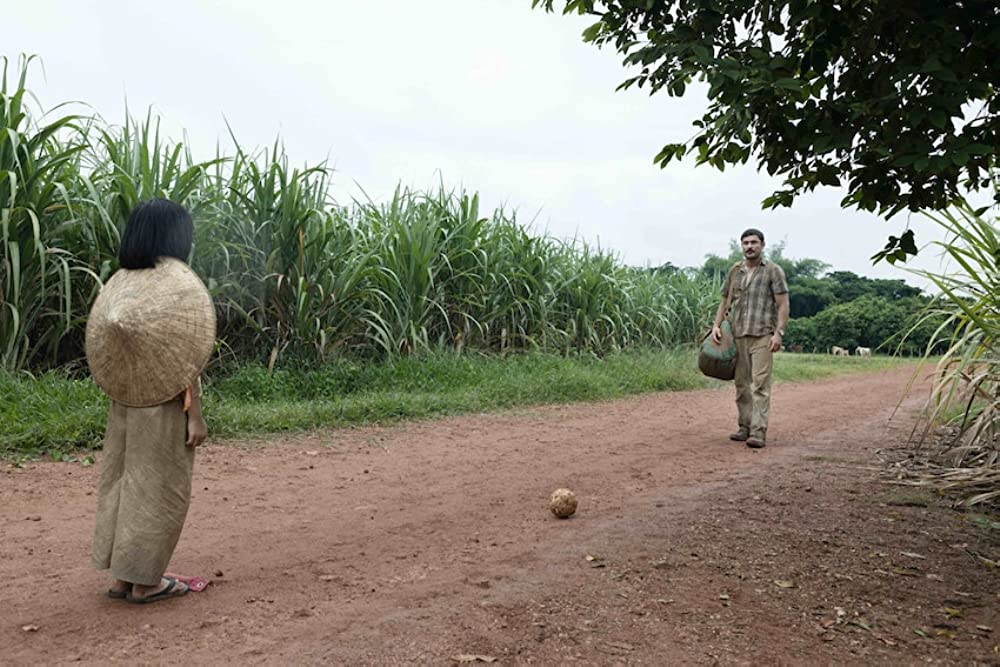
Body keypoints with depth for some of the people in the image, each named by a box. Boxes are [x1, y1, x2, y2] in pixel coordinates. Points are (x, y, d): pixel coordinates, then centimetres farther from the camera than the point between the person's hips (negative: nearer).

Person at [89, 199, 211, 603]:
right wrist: (196, 415, -13)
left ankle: (120, 574, 25)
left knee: (122, 479, 15)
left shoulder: (120, 280, 7)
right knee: (160, 487, 4)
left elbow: (100, 339, 6)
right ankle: (144, 580, 14)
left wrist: (118, 390, 12)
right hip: (165, 400, -7)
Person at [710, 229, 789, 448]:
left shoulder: (773, 271, 1)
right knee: (741, 384, 9)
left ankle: (758, 431, -11)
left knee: (760, 384, -10)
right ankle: (745, 427, 17)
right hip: (737, 335, 5)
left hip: (762, 336, -5)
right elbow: (725, 301, 18)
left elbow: (783, 305, -3)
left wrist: (778, 333, -12)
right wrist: (716, 325, 5)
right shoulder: (734, 271, 14)